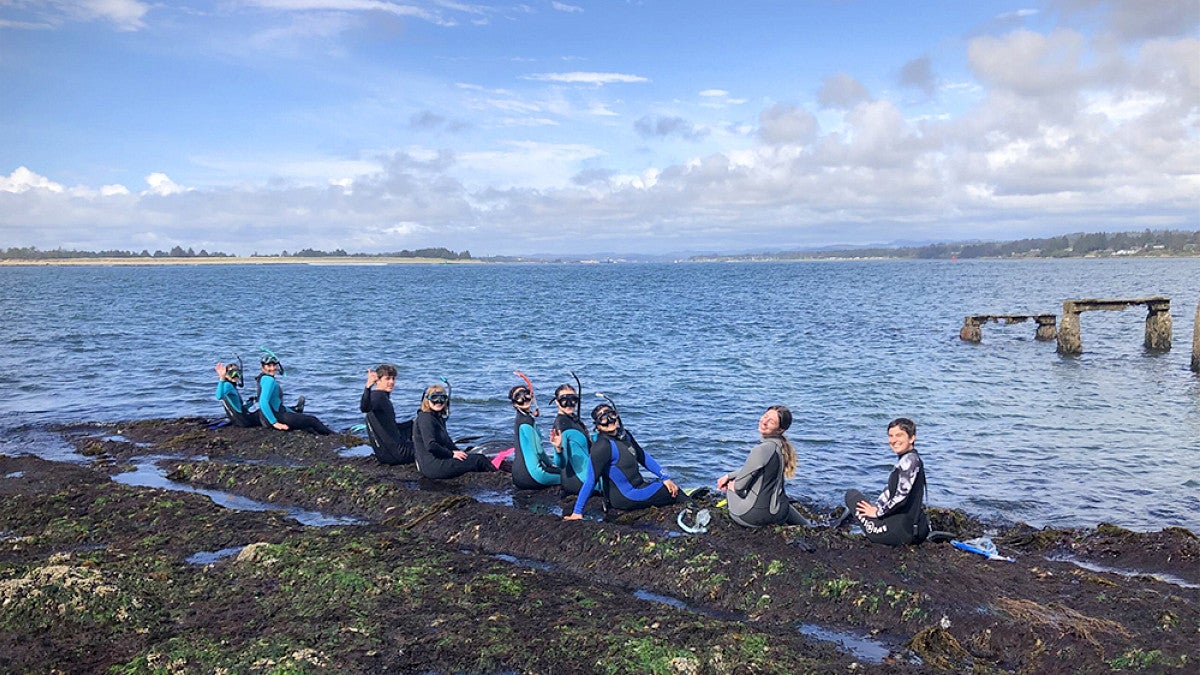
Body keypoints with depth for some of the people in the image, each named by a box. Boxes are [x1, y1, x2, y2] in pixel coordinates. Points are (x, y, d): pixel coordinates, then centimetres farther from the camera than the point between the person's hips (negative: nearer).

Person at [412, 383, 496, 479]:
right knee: (477, 460, -14)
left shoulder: (439, 418, 18)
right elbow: (431, 446, -22)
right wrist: (452, 454, -13)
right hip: (431, 466, -10)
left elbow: (447, 440, 22)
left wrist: (458, 452, 6)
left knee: (479, 456, 2)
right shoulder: (425, 419, -13)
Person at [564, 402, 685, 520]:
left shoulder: (624, 434, 1)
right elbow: (591, 480, -27)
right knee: (673, 493, -2)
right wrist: (577, 512, -27)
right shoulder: (602, 446, -25)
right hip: (625, 497, -8)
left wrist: (665, 478, 8)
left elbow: (643, 457, 12)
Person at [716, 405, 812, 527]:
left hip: (754, 516, -7)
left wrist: (732, 485, 5)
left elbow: (740, 486, -16)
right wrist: (728, 475, 16)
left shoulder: (762, 449, -25)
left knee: (730, 486, 23)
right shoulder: (781, 445, 1)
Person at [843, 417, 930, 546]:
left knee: (851, 494, 2)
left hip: (902, 531, -10)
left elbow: (901, 496, -24)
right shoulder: (912, 458, 13)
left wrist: (878, 512, -11)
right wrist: (874, 507, 17)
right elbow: (889, 492, 22)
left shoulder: (909, 460, -17)